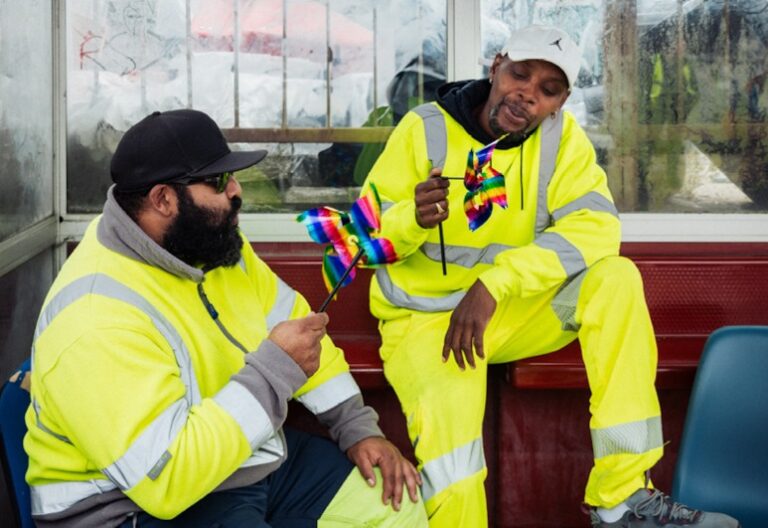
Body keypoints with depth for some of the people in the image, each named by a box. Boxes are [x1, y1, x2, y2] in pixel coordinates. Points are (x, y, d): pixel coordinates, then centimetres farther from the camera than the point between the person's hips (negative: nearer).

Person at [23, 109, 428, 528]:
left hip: (250, 455, 9)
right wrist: (276, 367, -31)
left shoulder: (212, 239, -1)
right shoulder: (97, 319, -29)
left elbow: (292, 322, 11)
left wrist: (357, 427, 1)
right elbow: (165, 480, -35)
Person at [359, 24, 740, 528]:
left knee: (615, 278, -21)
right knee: (447, 424, -32)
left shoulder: (561, 134, -3)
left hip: (516, 310, 3)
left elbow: (594, 228, -17)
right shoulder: (424, 129, -9)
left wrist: (493, 285, -29)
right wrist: (414, 219, -33)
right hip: (426, 317, -3)